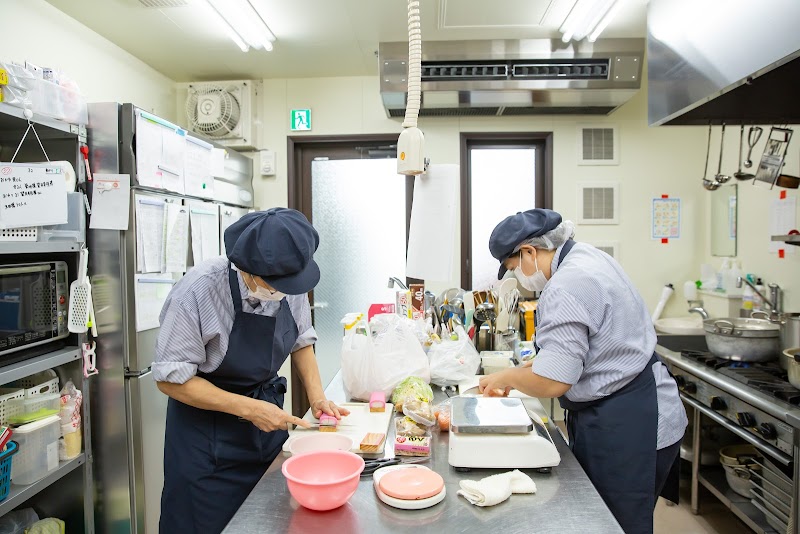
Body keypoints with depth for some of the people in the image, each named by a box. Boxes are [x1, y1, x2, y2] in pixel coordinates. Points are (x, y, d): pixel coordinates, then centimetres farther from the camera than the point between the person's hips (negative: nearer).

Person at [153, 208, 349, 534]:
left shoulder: (289, 282, -12)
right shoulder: (197, 290, -26)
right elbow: (171, 378, -19)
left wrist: (316, 397, -6)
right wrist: (248, 409, -23)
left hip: (267, 420, 5)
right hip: (207, 434, -4)